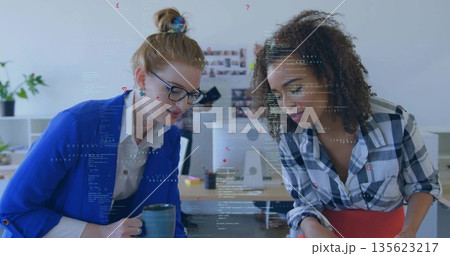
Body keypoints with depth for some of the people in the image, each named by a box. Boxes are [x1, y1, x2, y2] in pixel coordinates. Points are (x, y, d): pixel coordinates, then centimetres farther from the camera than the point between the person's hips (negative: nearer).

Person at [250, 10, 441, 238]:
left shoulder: (395, 122, -24)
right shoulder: (289, 138, -18)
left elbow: (424, 184, -7)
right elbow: (304, 202, -9)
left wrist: (408, 233, -23)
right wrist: (312, 228, -31)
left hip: (387, 232, 0)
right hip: (327, 234, 1)